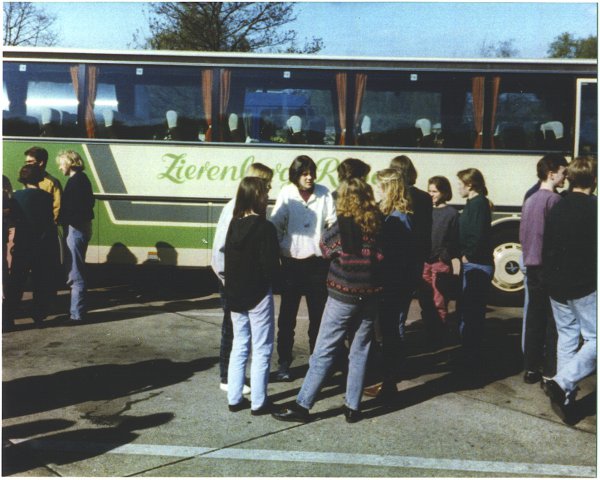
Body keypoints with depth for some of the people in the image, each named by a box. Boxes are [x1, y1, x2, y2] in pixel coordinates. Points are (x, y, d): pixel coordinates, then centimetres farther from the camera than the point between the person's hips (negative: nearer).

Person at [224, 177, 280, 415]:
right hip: (258, 295, -6)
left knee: (239, 346, 16)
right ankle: (258, 402, 11)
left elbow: (228, 259, 6)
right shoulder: (265, 228, -17)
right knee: (261, 350, 5)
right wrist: (266, 279, 4)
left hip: (235, 294, 6)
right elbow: (270, 265, -17)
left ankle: (234, 398, 21)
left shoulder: (234, 225, 2)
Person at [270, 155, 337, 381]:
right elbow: (275, 225, -4)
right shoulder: (286, 194, -3)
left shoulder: (324, 194, -1)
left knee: (318, 315, 10)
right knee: (287, 316, 6)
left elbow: (333, 224, 0)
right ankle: (284, 363, 18)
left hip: (317, 262, 1)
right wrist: (284, 250, -11)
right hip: (292, 262, -1)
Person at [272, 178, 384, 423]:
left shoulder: (341, 226, -11)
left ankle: (302, 405, 6)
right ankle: (353, 407, 17)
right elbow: (383, 256, 9)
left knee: (323, 351, 1)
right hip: (370, 296, 4)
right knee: (360, 352, 12)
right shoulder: (378, 225, 1)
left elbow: (325, 249, 3)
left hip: (343, 295, -4)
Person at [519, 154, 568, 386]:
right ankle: (551, 372, 1)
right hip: (548, 266, -8)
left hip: (531, 266, 8)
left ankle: (531, 368, 16)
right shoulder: (553, 199, -13)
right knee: (553, 319, -2)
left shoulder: (529, 200, 14)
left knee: (534, 318, 11)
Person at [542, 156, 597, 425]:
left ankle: (564, 397, 16)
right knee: (593, 339, 2)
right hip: (585, 287, -6)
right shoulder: (593, 208, -12)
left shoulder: (556, 209, 7)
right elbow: (593, 251, -13)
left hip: (557, 287, 6)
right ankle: (563, 382, -16)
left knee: (566, 337, 14)